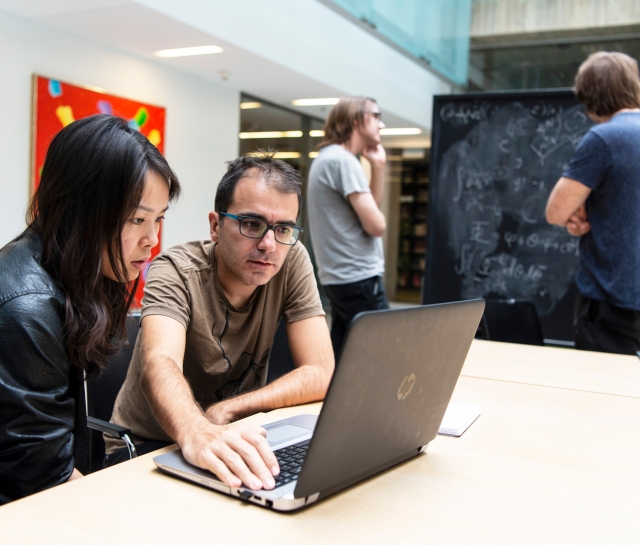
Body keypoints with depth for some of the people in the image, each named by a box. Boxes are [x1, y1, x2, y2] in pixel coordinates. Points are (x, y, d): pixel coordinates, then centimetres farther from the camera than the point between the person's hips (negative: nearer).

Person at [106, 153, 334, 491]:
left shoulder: (292, 261, -9)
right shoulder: (175, 272, -18)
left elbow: (320, 374, -12)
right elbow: (159, 365, -36)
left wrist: (224, 412, -21)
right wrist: (196, 433, -57)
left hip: (233, 446, 4)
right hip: (144, 447, -4)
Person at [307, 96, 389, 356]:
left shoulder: (329, 158, 16)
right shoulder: (342, 160, -15)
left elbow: (371, 206, 19)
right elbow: (376, 224, -19)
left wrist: (378, 165, 9)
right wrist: (377, 219, 4)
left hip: (341, 276, 10)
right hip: (358, 278, -10)